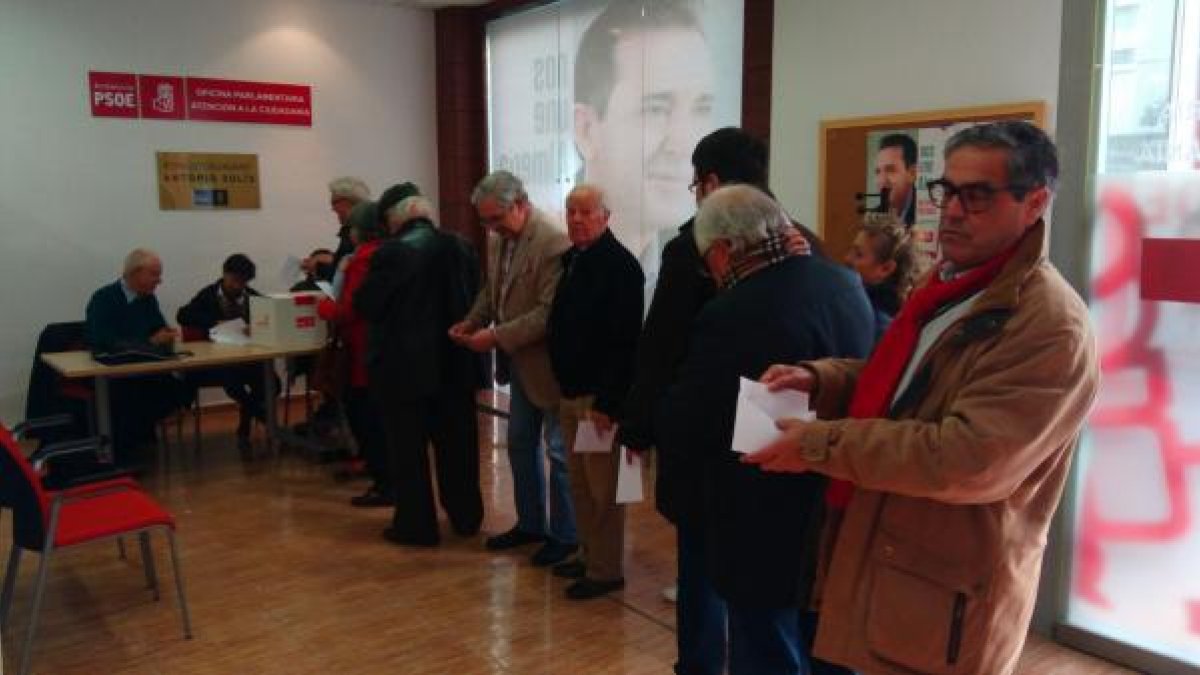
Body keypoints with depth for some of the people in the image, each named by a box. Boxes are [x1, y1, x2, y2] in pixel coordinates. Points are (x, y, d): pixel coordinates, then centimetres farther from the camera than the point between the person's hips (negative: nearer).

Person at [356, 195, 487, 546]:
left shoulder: (392, 253, -14)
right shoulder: (461, 248, 2)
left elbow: (366, 305, -10)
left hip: (405, 366, -5)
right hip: (455, 364, 5)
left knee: (408, 448, 7)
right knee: (457, 443, 15)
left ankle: (416, 525, 14)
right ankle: (466, 517, 27)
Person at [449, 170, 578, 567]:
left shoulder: (553, 244, -22)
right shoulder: (499, 240, 4)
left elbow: (549, 312, -25)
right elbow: (491, 291, 17)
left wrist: (498, 336, -25)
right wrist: (472, 322, 0)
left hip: (547, 363, -8)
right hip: (519, 363, 9)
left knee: (558, 451, 4)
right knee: (520, 444, 18)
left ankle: (564, 535, 20)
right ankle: (530, 523, 34)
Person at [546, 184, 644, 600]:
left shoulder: (620, 266, -15)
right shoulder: (572, 261, 13)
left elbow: (624, 342, -21)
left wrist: (608, 402, -23)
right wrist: (565, 385, 15)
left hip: (599, 396, -9)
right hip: (571, 392, 9)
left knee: (602, 487, 0)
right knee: (579, 483, 16)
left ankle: (606, 570, 11)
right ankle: (589, 555, 28)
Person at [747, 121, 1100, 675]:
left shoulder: (1051, 326, -23)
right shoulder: (948, 283, 8)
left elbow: (969, 461, -29)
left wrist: (821, 444, -26)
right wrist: (818, 379, -2)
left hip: (949, 595, -8)